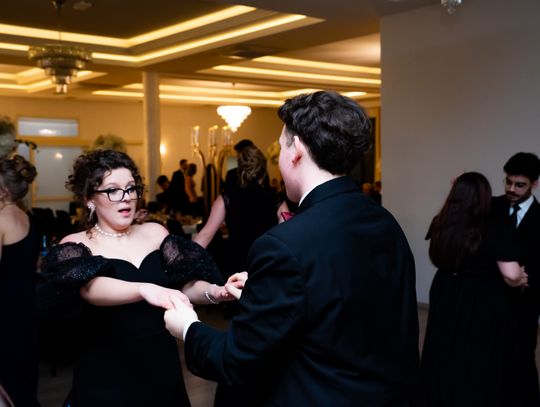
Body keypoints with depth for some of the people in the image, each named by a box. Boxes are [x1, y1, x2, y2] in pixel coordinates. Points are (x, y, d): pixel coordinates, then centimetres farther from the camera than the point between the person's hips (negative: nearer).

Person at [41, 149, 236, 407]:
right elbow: (91, 289, -27)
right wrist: (146, 289, -44)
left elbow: (187, 285, -2)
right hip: (107, 374, -3)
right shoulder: (75, 246, -7)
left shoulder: (155, 232, 2)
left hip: (162, 363, 4)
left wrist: (213, 292, -25)